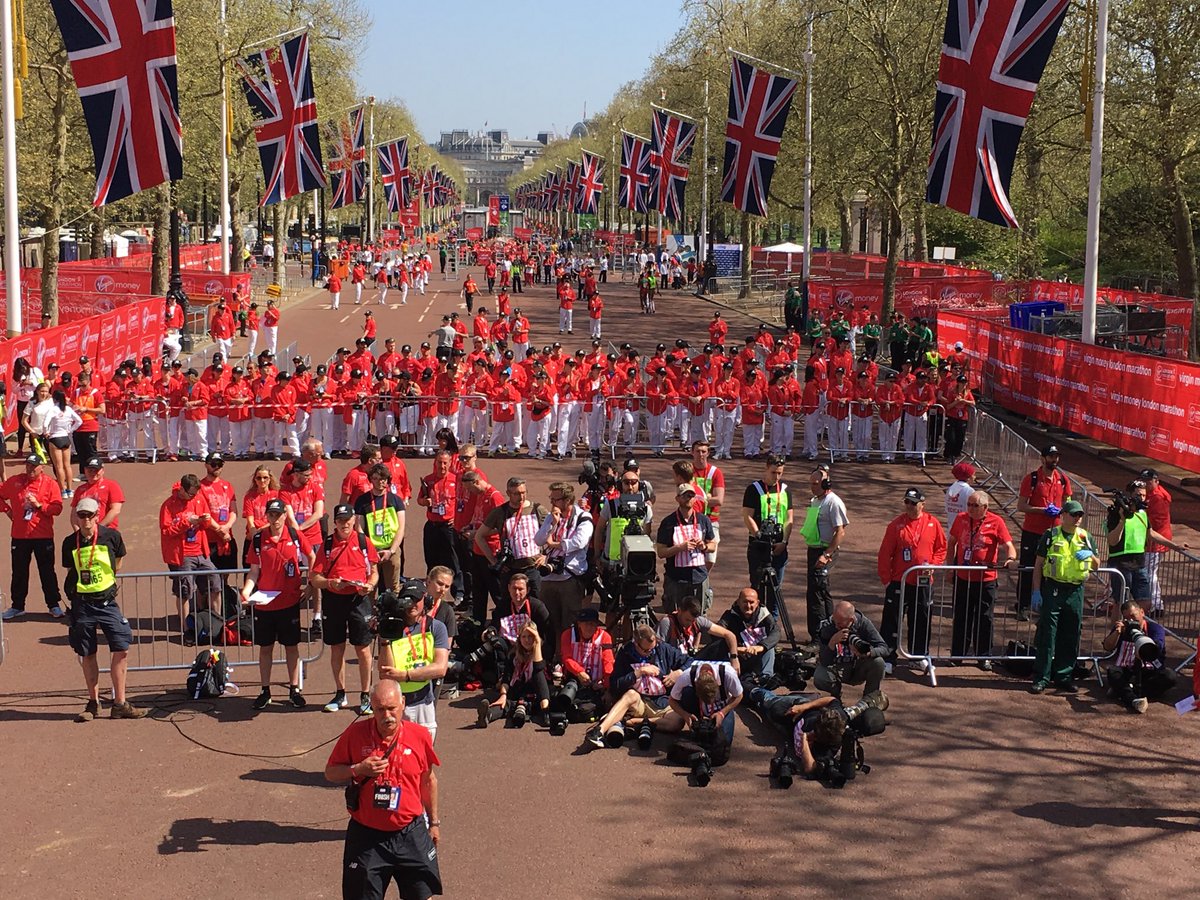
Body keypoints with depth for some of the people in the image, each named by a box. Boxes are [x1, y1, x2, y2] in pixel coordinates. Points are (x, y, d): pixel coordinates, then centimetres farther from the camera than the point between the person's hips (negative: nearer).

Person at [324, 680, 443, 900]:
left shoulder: (419, 736, -4)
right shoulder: (355, 734, -8)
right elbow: (330, 773, 2)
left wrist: (434, 821, 17)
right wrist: (358, 770, -17)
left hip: (411, 833, 1)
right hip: (366, 835, -1)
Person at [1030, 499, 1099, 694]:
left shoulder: (1086, 538, 11)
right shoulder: (1051, 535, 2)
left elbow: (1096, 567, 18)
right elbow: (1038, 564, 2)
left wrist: (1090, 555, -5)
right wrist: (1036, 591, -5)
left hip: (1075, 592, 4)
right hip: (1052, 589, -3)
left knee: (1071, 637, 7)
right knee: (1047, 635, -5)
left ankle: (1063, 676, 18)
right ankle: (1041, 678, -1)